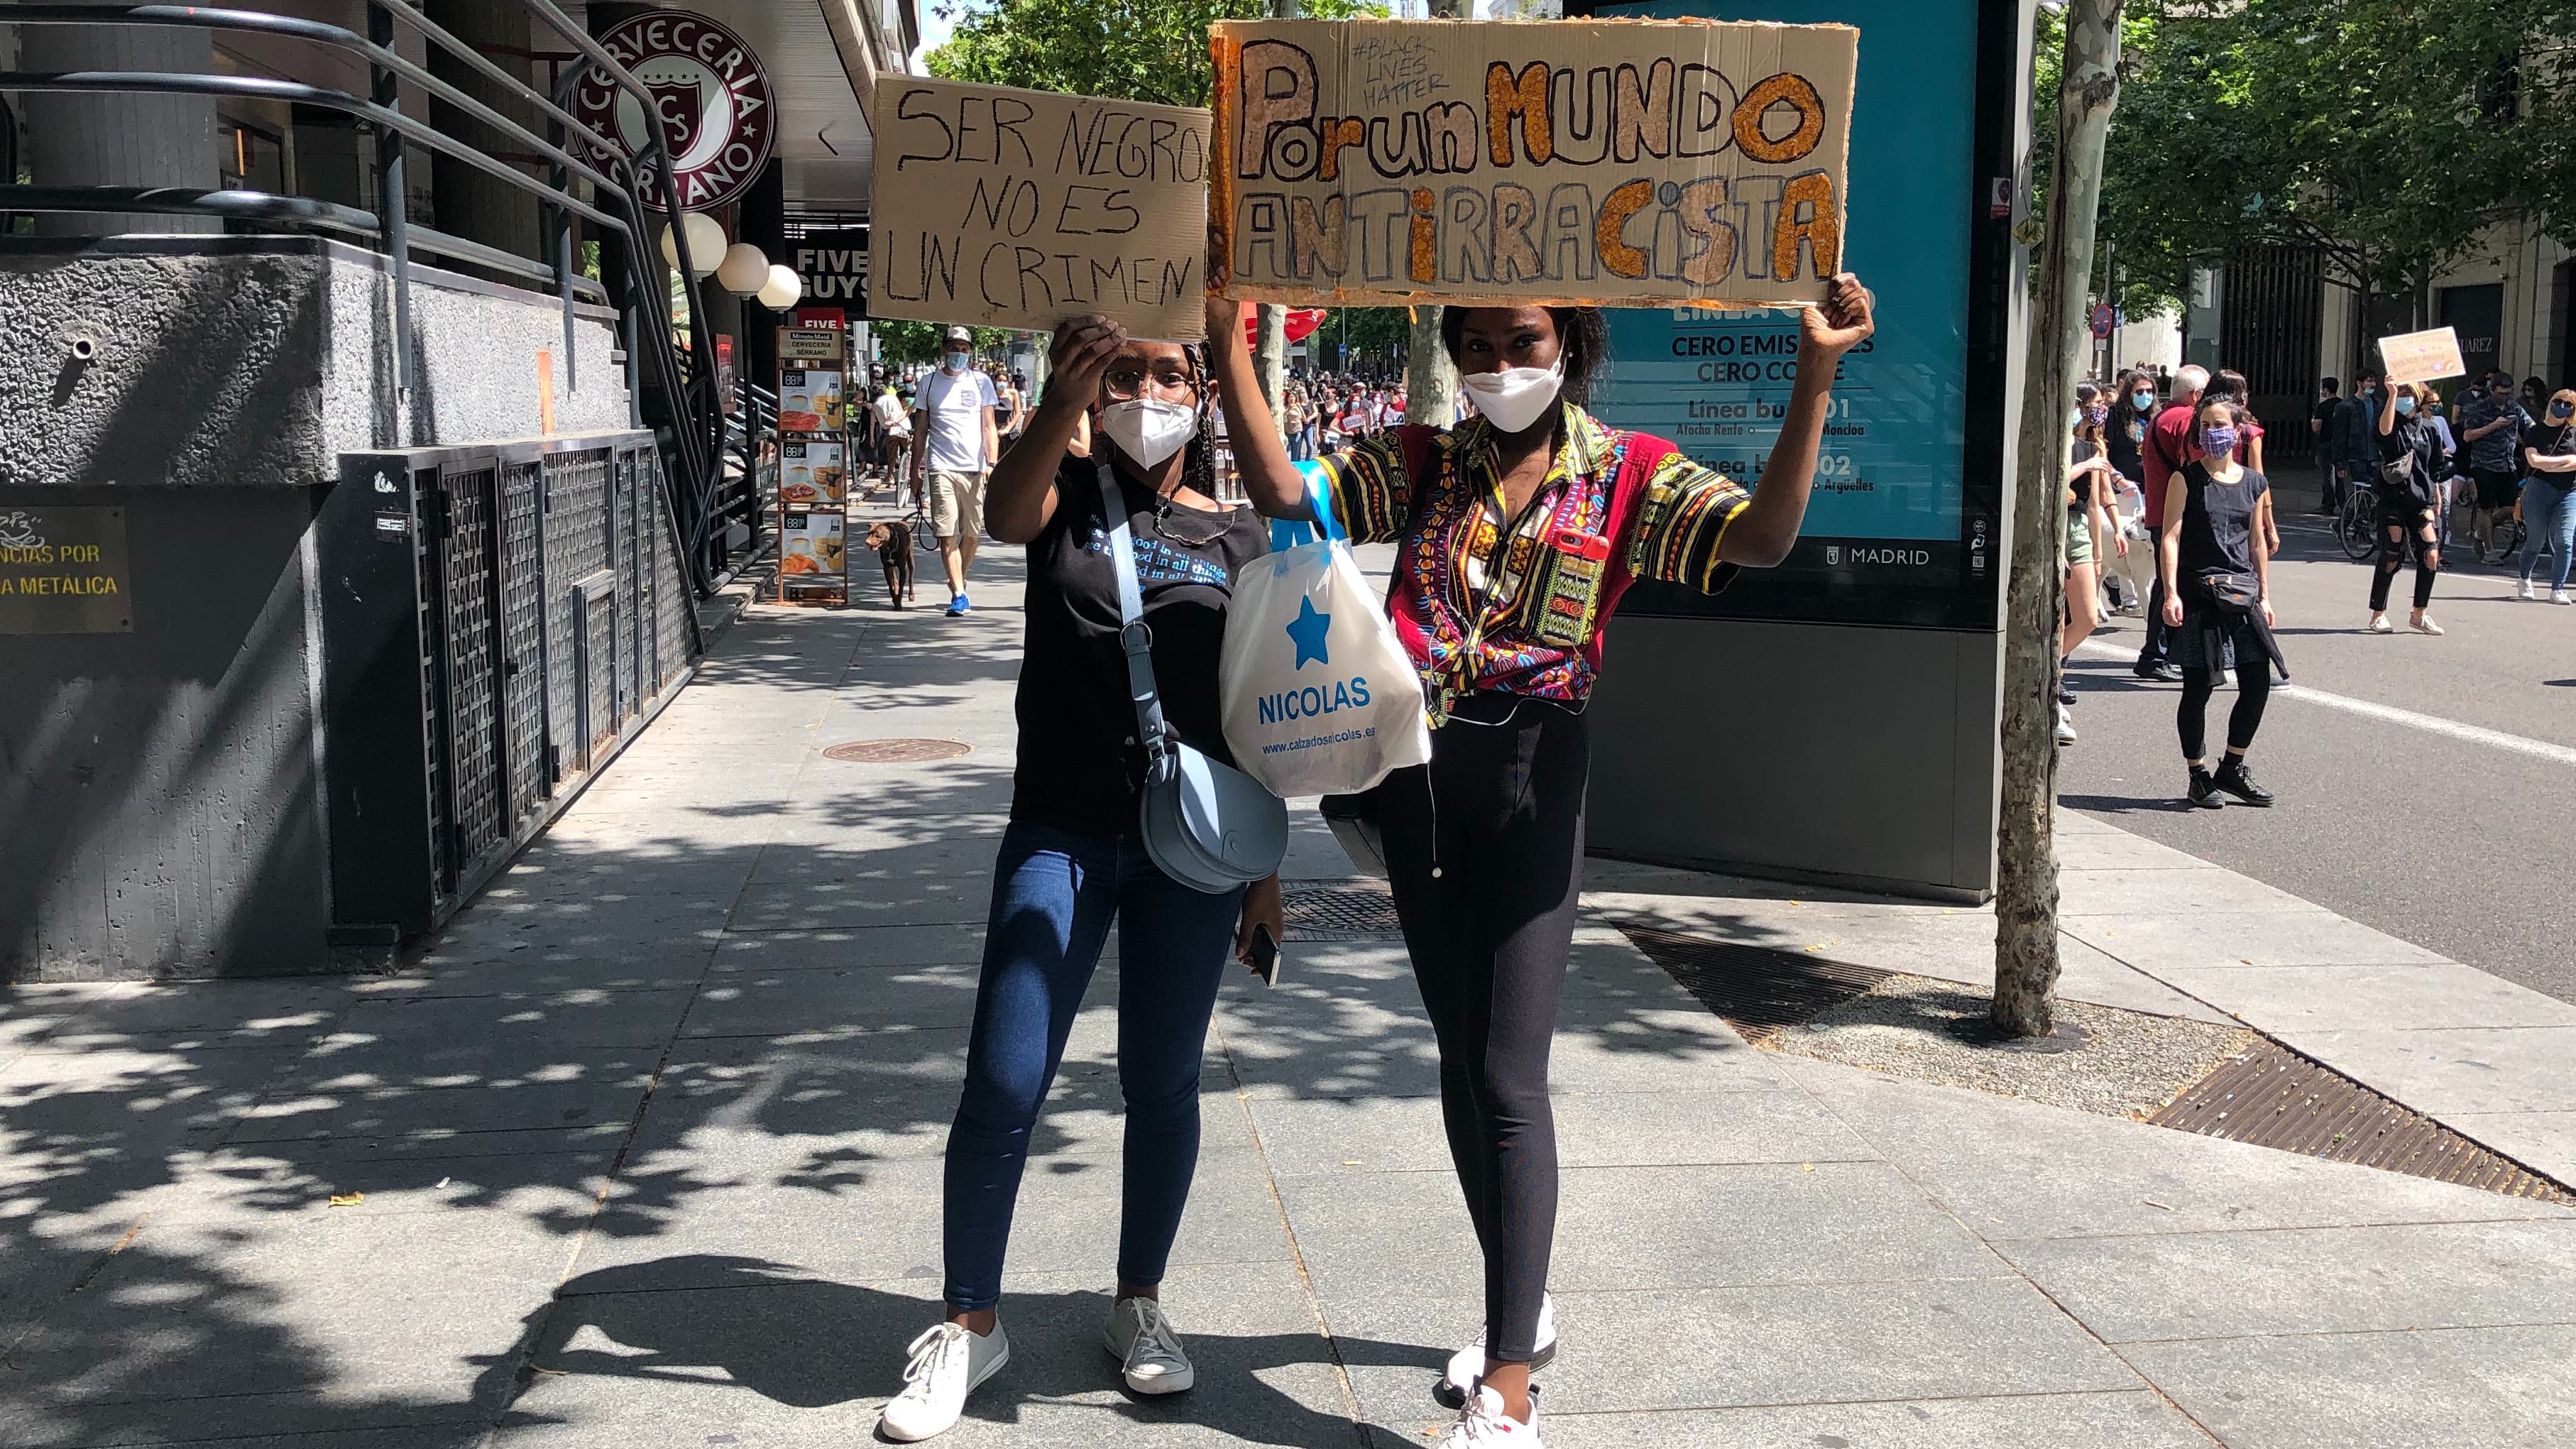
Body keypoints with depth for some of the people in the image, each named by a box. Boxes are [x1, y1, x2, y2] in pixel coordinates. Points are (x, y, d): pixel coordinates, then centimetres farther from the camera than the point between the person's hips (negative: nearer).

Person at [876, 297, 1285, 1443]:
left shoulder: (1241, 538, 6)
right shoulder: (1070, 495, 3)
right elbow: (1007, 513, -23)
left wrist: (1265, 871, 7)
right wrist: (1065, 397, -41)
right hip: (1060, 834, -1)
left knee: (1162, 1084, 10)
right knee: (1002, 1084, -3)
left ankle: (1139, 1305, 29)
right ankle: (971, 1323, 14)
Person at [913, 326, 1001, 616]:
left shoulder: (981, 382, 9)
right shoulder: (929, 383, 10)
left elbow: (989, 428, 6)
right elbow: (922, 429, 14)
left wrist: (992, 464, -6)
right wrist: (915, 469, 11)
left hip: (975, 467, 1)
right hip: (941, 467, 0)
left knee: (972, 534, 5)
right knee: (947, 535, -10)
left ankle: (959, 586, 25)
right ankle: (959, 594, -10)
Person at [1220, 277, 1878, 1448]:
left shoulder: (1628, 474, -1)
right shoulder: (1421, 462, 9)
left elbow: (1762, 537, -16)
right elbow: (1282, 493, -1)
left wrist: (1815, 374, -26)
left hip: (1532, 773, -4)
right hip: (1418, 772, 4)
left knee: (1510, 1072, -8)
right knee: (1460, 1055, 13)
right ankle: (1519, 1306, 32)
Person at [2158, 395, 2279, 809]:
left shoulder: (2254, 483, 11)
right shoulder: (2186, 479, -1)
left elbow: (2257, 544, 16)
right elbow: (2171, 538, -7)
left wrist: (2264, 596, 12)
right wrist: (2171, 594, -16)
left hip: (2243, 591, 4)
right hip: (2198, 591, -4)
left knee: (2257, 685, 0)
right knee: (2198, 688, 0)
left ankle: (2231, 770, 18)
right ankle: (2198, 777, 12)